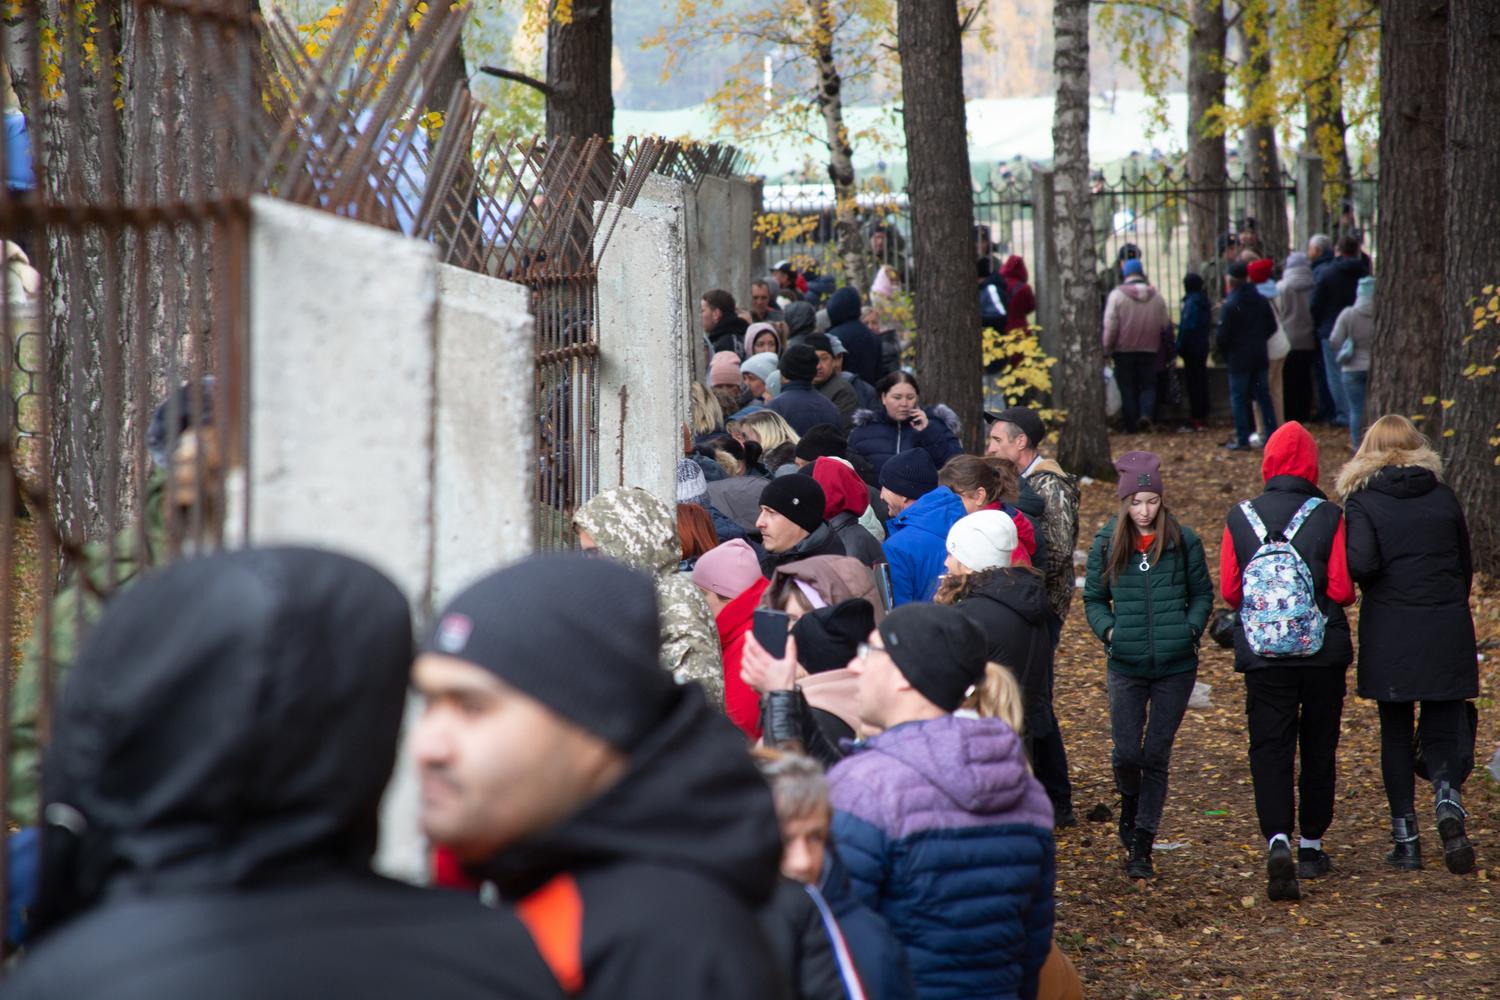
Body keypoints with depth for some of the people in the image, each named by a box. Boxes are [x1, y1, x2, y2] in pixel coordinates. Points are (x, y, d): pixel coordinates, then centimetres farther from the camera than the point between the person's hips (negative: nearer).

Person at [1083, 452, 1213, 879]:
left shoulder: (1183, 541, -2)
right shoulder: (1107, 543, 1)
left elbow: (1203, 594, 8)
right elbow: (1093, 599, 10)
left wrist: (1190, 629, -8)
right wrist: (1107, 629, -7)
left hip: (1176, 666, 0)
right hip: (1127, 665, 1)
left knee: (1156, 755, 3)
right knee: (1126, 752, -4)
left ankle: (1141, 844, 10)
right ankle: (1130, 808, 30)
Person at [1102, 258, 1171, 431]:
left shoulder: (1117, 295, -10)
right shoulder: (1156, 296, 2)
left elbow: (1110, 326, -12)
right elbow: (1165, 324, 8)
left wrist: (1107, 346, -1)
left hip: (1124, 350, -2)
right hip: (1149, 350, 2)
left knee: (1127, 387, 6)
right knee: (1148, 385, 8)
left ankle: (1132, 424, 6)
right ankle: (1146, 413, -16)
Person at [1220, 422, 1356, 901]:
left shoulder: (1240, 518, -4)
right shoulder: (1328, 517, -9)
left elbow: (1228, 590, -2)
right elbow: (1343, 589, -11)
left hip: (1262, 657, 0)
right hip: (1323, 653, 0)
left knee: (1269, 751, 0)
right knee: (1319, 749, 15)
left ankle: (1277, 839, -21)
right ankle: (1311, 846, 24)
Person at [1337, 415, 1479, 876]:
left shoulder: (1363, 501, -5)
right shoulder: (1444, 497, 4)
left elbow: (1360, 563, -18)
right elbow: (1466, 566, 10)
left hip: (1389, 634, -2)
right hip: (1447, 631, 2)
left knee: (1396, 735, 9)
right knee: (1443, 730, 7)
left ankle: (1406, 838, 8)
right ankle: (1448, 801, -21)